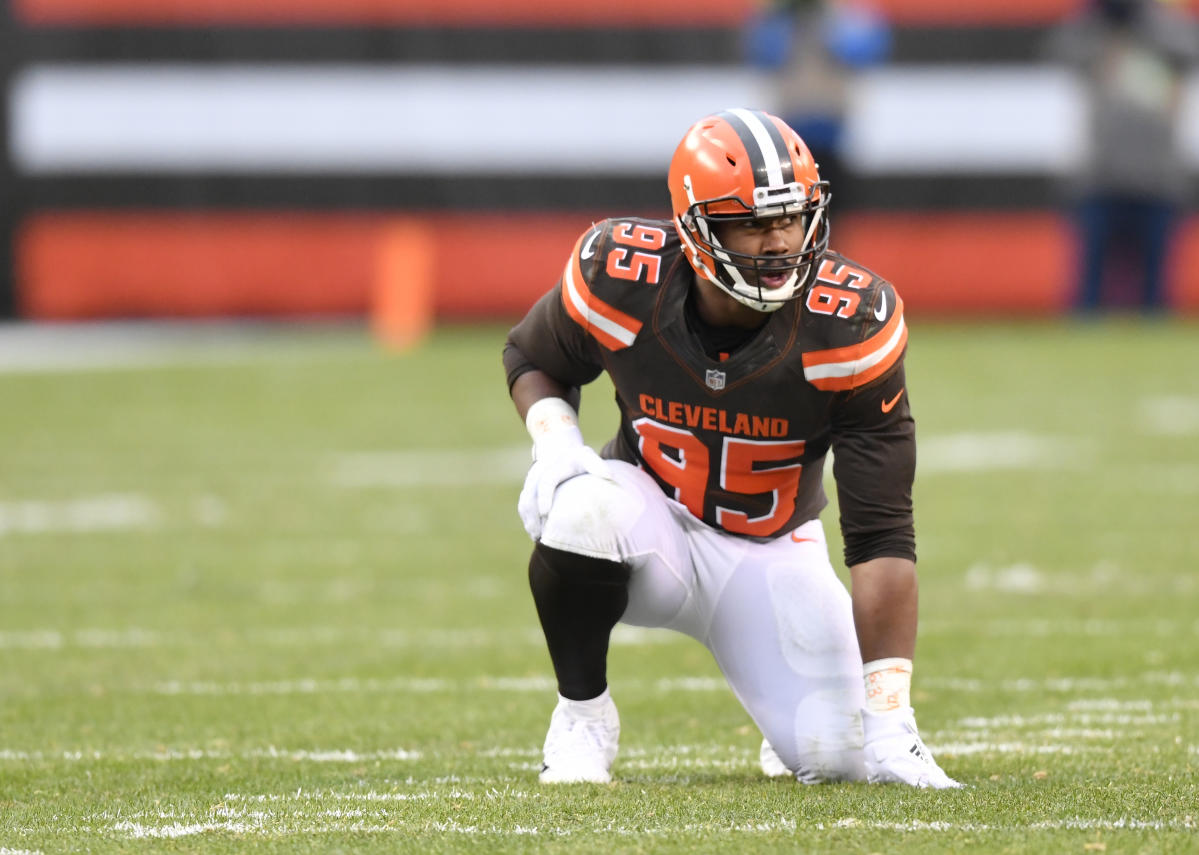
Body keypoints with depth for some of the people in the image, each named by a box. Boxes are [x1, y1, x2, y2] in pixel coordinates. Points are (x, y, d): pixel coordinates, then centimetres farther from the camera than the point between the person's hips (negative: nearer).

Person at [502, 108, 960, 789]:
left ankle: (798, 715, 24)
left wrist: (889, 721, -30)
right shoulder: (624, 279, -22)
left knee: (837, 755, -17)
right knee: (582, 508, -37)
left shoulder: (849, 326, -25)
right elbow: (533, 356, 4)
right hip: (655, 522, 0)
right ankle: (582, 714, -11)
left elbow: (882, 535, -24)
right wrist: (557, 442, -21)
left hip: (771, 552, 0)